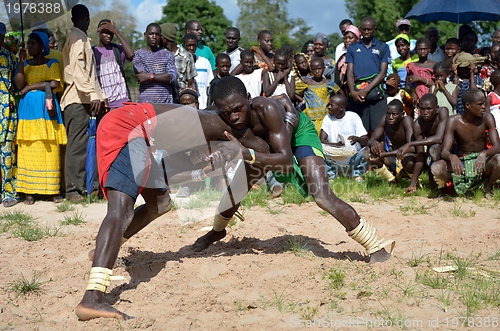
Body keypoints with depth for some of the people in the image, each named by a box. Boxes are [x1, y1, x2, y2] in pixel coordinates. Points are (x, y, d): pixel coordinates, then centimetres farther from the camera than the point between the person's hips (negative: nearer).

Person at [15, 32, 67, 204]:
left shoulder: (52, 63, 6)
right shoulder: (25, 64, 16)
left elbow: (55, 84, -9)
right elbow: (19, 84, 1)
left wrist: (31, 86, -5)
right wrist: (21, 61, -3)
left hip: (46, 107, -3)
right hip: (28, 108, 3)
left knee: (50, 150, -6)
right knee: (29, 150, -3)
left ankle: (54, 190, -3)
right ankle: (29, 191, -3)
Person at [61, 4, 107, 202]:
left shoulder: (81, 38, 24)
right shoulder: (78, 38, -6)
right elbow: (77, 69, -18)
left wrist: (100, 95, 18)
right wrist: (93, 94, -23)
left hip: (84, 98, 9)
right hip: (78, 98, -9)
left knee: (83, 142, 7)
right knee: (77, 143, -9)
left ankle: (85, 184, 10)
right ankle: (73, 189, -8)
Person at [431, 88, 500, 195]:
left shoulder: (487, 118, -9)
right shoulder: (454, 121, -11)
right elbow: (444, 152, -17)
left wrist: (484, 154, -41)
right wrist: (452, 157, -43)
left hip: (481, 162, 1)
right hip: (461, 163, 0)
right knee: (435, 168, -31)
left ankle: (488, 185, -1)